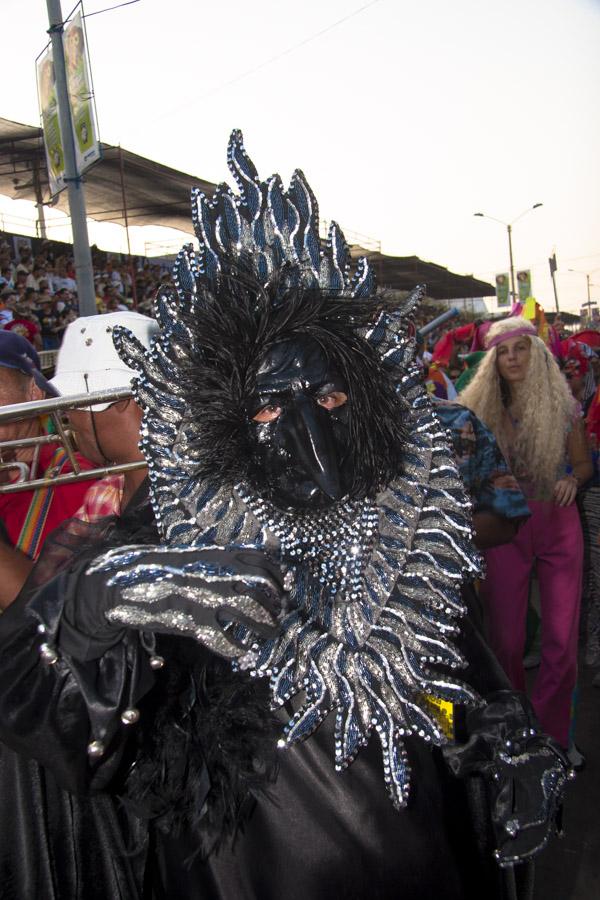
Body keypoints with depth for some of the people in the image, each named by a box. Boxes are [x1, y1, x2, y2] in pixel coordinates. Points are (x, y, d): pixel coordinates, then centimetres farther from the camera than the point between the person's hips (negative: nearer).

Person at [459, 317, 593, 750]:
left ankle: (551, 739, 20)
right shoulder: (482, 410, -1)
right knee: (506, 638, 7)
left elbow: (584, 461, 9)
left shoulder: (564, 407, 0)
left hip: (559, 525, 0)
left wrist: (573, 479, -11)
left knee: (562, 640, -1)